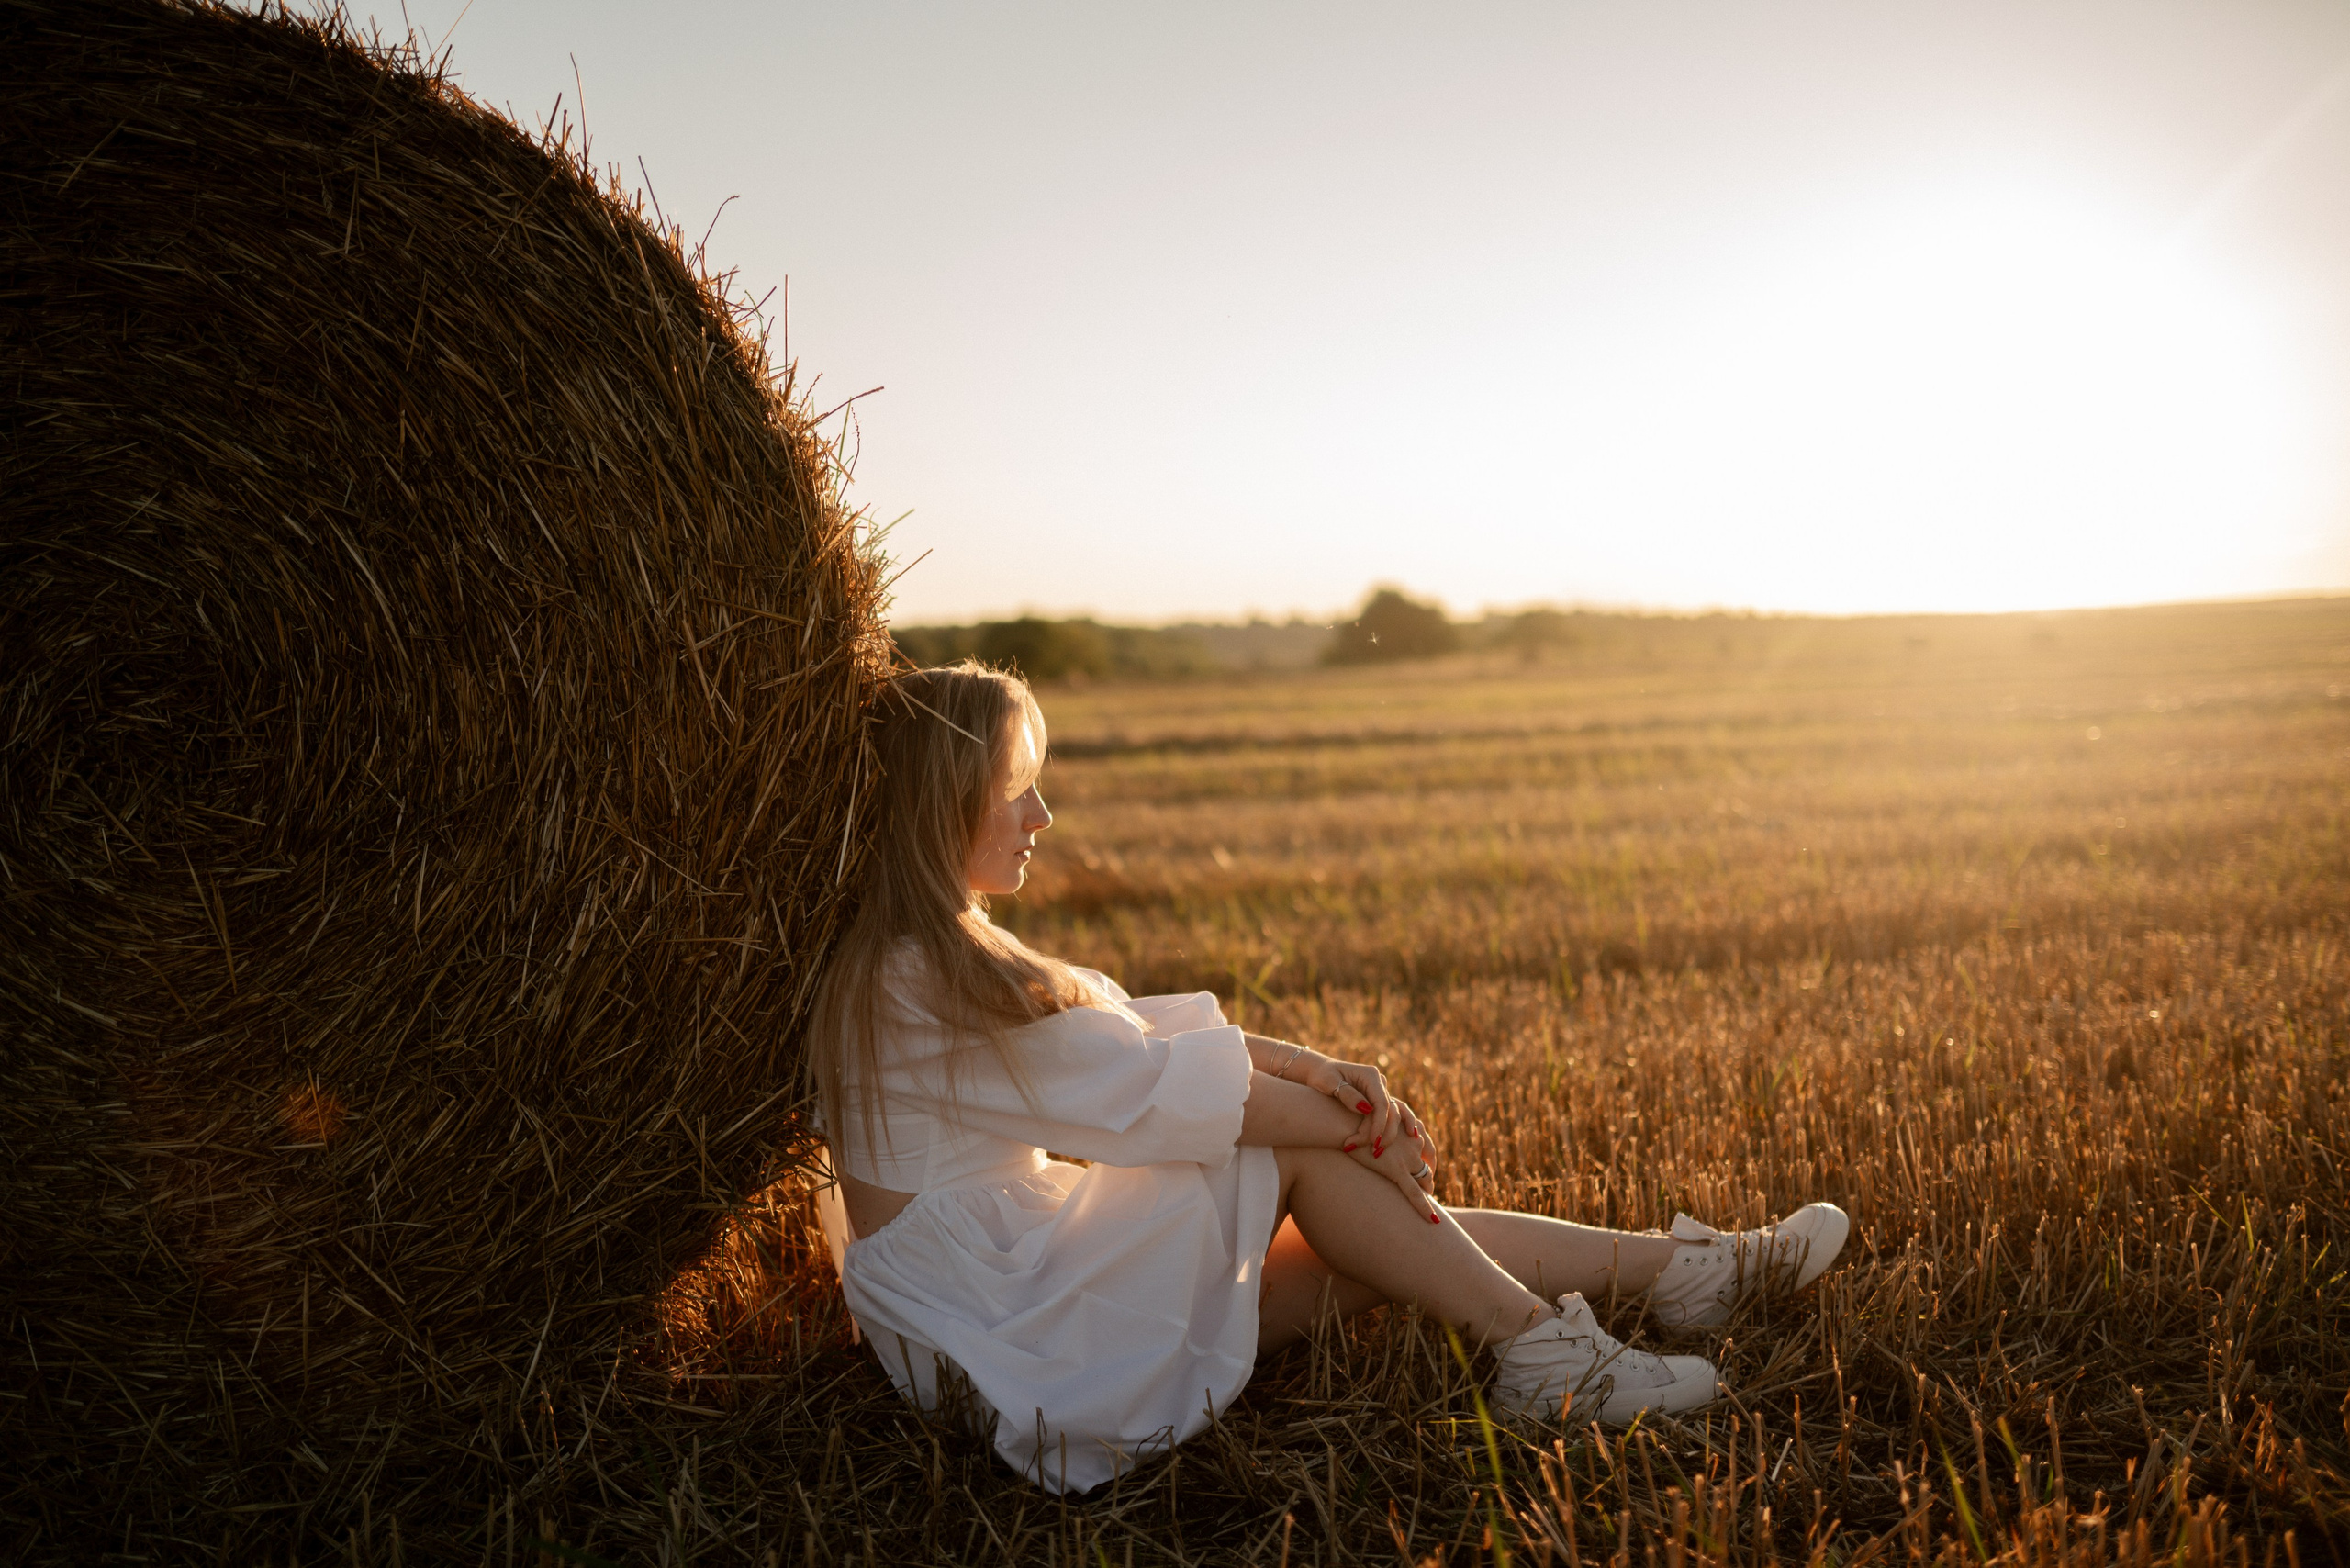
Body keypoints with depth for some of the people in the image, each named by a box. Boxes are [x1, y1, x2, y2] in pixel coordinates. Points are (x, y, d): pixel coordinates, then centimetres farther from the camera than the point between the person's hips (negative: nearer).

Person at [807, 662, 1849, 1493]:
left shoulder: (940, 954, 12)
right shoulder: (913, 979, -21)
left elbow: (1124, 1030, 6)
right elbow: (1146, 1089, -21)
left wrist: (1298, 1063, -10)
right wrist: (1358, 1126, -12)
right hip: (1003, 1339, -9)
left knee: (1383, 1241, 1)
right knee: (1304, 1144, -15)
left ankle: (1680, 1266, 8)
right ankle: (1538, 1353, -6)